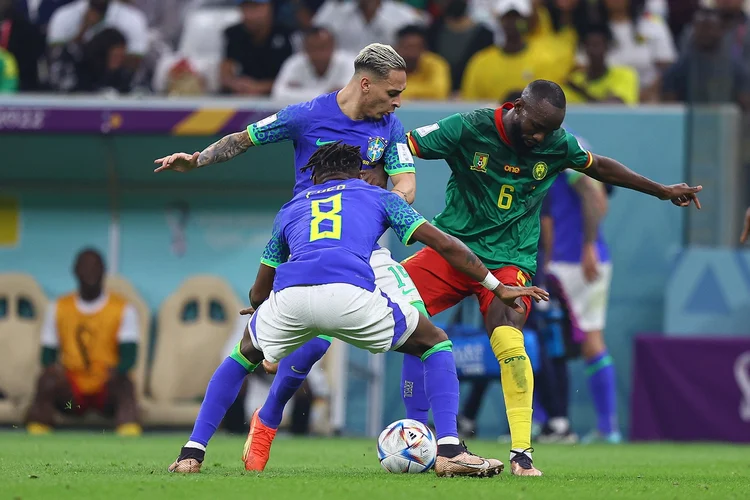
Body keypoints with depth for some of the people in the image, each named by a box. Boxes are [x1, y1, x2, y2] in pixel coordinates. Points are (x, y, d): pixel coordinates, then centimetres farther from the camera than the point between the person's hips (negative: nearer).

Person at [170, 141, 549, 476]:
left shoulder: (292, 209, 37)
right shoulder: (377, 196, 31)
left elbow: (258, 293, 43)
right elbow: (444, 244, 24)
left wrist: (258, 308, 67)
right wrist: (497, 288, 32)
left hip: (288, 297, 2)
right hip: (351, 294, -2)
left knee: (246, 352, 35)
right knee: (435, 343, 21)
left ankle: (191, 454, 23)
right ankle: (449, 450, 3)